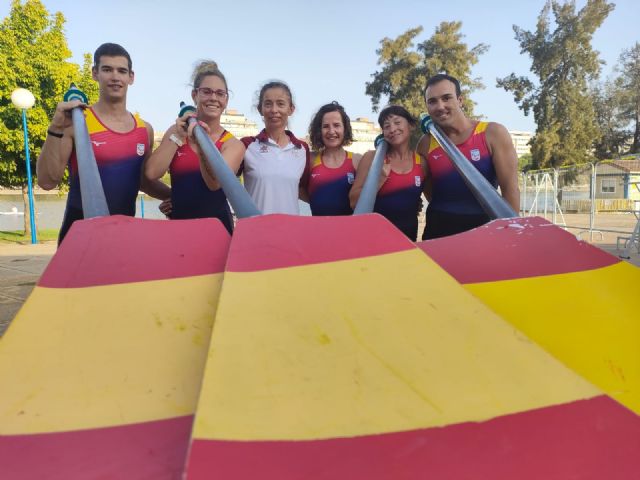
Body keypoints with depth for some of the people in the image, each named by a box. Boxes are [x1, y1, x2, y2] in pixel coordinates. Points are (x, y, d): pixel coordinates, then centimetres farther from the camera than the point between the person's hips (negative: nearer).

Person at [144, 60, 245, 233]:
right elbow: (152, 173, -9)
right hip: (178, 224, 2)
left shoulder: (233, 144, -3)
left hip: (216, 226, -1)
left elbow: (215, 183, -20)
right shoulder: (176, 131, 4)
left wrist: (203, 145, -32)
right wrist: (178, 136, -10)